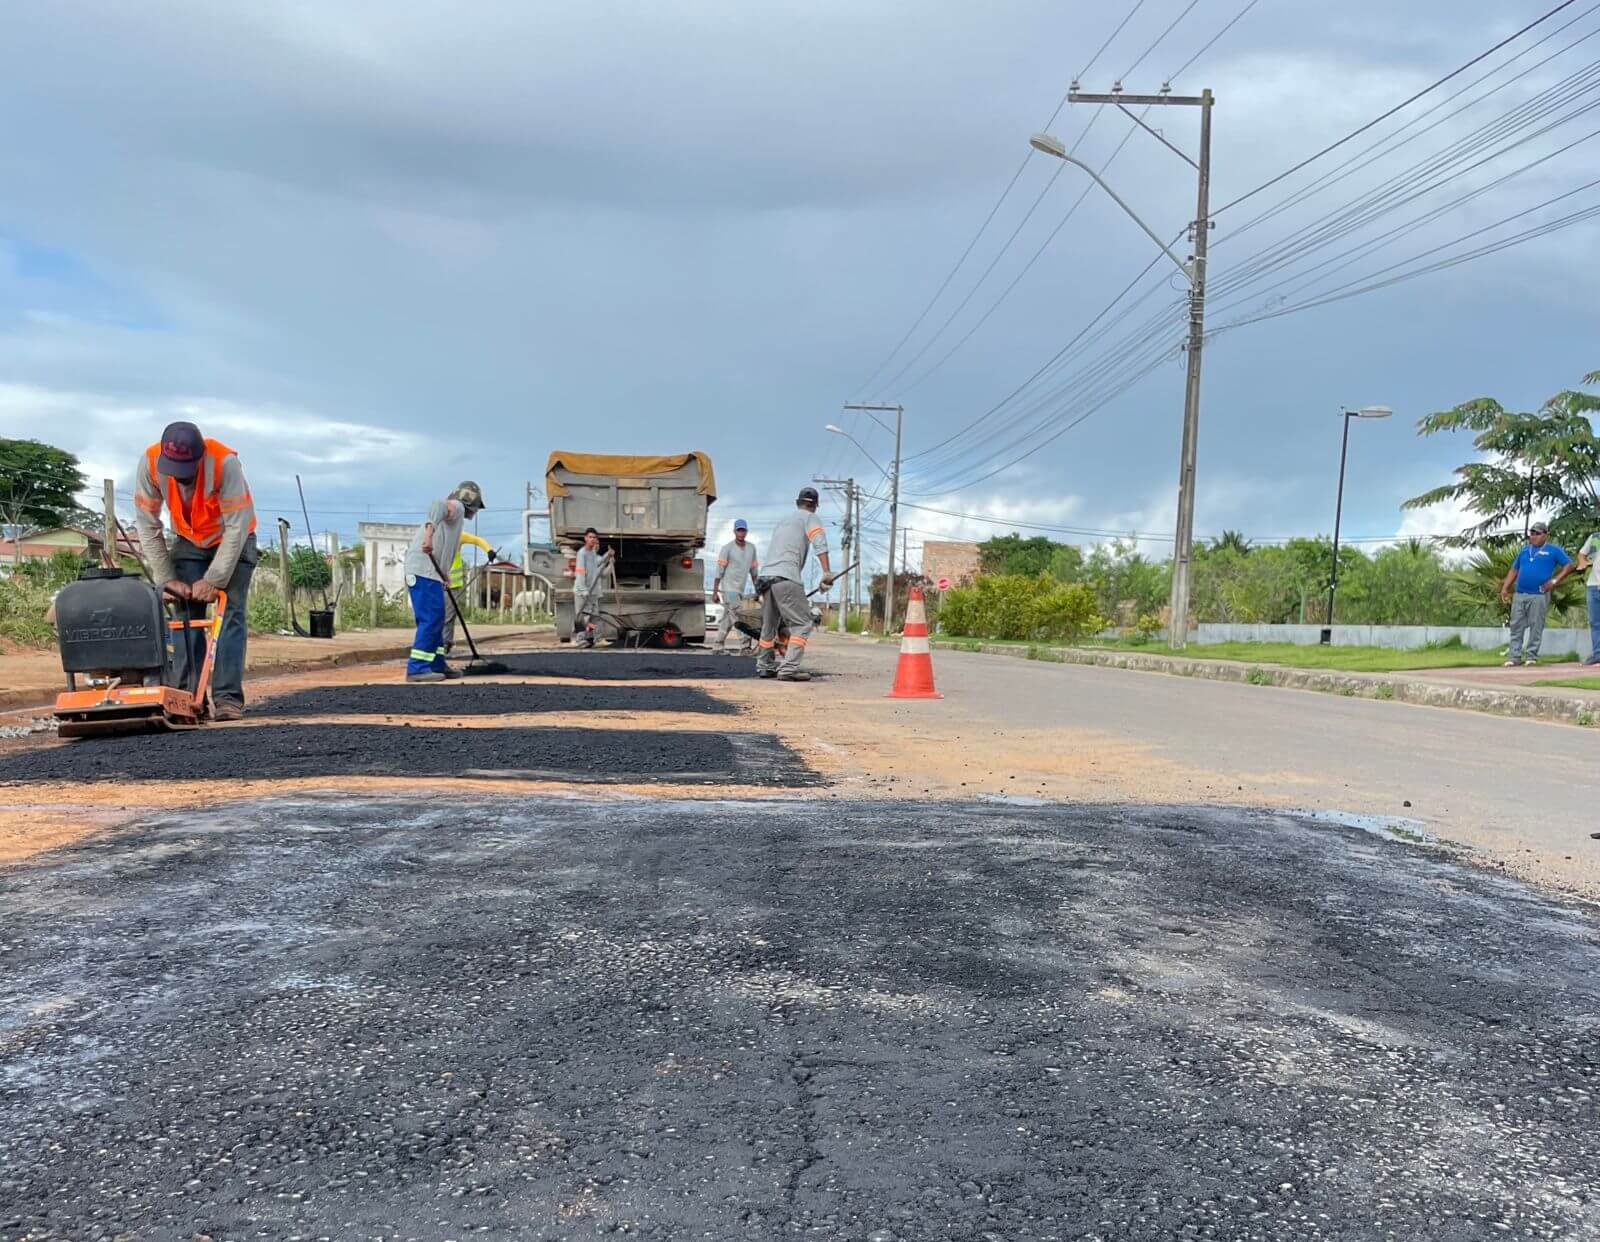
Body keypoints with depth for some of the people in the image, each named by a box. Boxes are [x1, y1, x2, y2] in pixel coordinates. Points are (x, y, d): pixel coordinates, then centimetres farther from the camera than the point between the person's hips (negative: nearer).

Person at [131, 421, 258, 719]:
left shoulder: (225, 462, -34)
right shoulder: (149, 462, -23)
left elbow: (237, 526, -29)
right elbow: (148, 526, -14)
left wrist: (214, 580, -26)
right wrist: (168, 579, -15)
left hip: (233, 541, -3)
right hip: (188, 541, 3)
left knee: (231, 613, -13)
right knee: (185, 613, -7)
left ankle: (227, 697, -14)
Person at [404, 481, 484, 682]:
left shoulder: (454, 514, 28)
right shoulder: (457, 507, 1)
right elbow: (438, 505, -23)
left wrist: (442, 575, 27)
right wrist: (429, 532, -38)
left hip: (429, 572, 10)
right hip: (424, 571, -10)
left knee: (436, 620, 14)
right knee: (431, 619, -12)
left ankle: (437, 665, 18)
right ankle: (417, 668, -13)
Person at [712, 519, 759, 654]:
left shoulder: (751, 548, 6)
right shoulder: (727, 548, -10)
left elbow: (753, 570, 13)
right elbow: (719, 570, -10)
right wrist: (715, 591, -13)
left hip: (740, 589, 6)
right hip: (728, 588, -6)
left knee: (727, 619, 11)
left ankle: (719, 647, 17)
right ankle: (745, 646, -18)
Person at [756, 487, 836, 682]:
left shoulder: (782, 520, 29)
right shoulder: (809, 517, 8)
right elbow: (819, 543, -11)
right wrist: (827, 573, -21)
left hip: (766, 577, 8)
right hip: (786, 578, -8)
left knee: (769, 624, 20)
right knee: (803, 623, -8)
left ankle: (764, 665, 28)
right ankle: (789, 667, -20)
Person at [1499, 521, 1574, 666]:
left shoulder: (1553, 550, 3)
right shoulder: (1525, 550, 17)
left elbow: (1569, 565, -2)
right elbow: (1514, 570, 20)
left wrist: (1555, 580, -11)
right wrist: (1505, 588, 11)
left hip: (1539, 596, -5)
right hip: (1519, 595, 5)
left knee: (1536, 626, -1)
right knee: (1516, 626, 2)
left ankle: (1531, 655, 4)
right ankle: (1514, 656, 5)